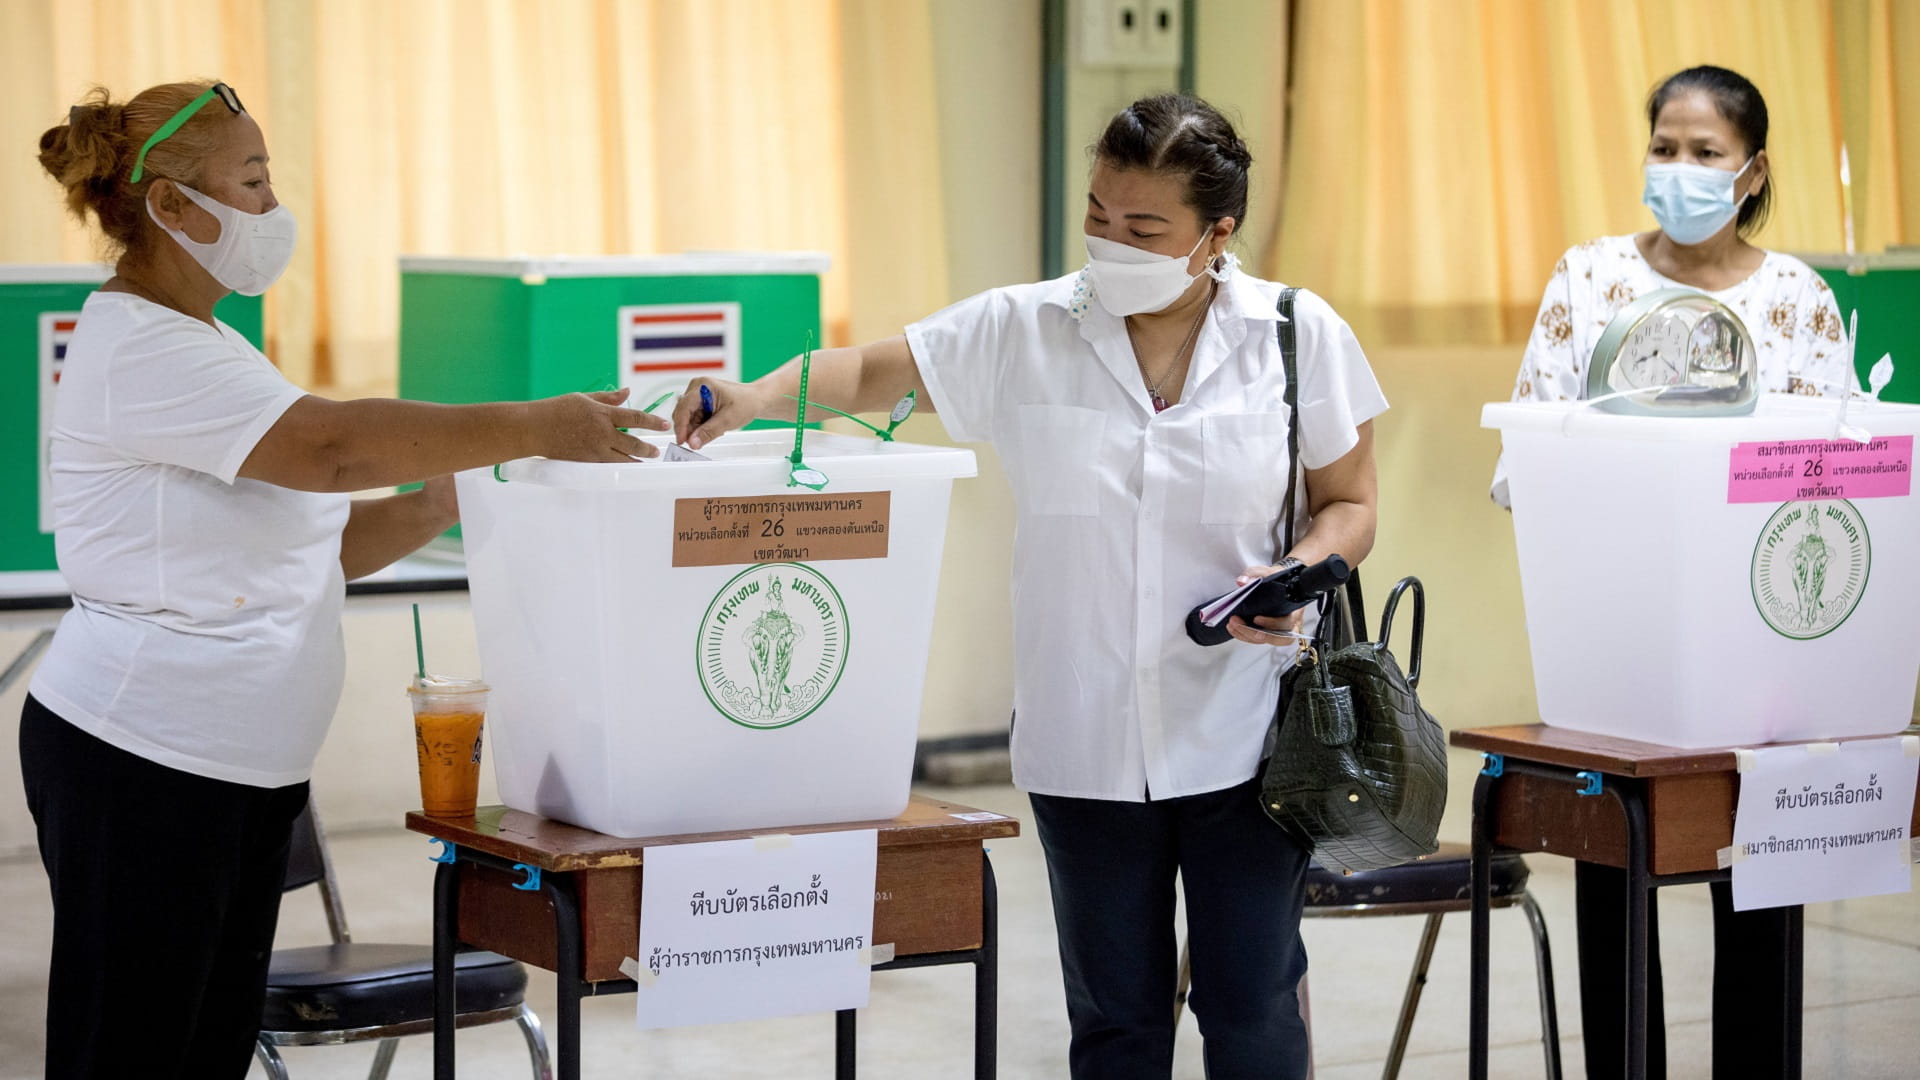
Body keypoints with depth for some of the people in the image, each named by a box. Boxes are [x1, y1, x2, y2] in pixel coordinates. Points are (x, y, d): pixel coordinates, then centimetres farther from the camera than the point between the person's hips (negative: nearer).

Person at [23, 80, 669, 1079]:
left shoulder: (206, 347, 18)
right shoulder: (136, 349, -15)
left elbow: (313, 542, 16)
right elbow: (333, 444, -27)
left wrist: (437, 504, 0)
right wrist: (538, 427, -23)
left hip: (242, 770, 10)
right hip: (143, 769, -10)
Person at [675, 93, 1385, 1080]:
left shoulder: (1299, 336, -1)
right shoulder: (1024, 332, 0)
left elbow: (1348, 506, 7)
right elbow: (873, 371, 4)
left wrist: (1300, 575, -13)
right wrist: (757, 396, -14)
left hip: (1242, 740, -1)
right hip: (1084, 741, 1)